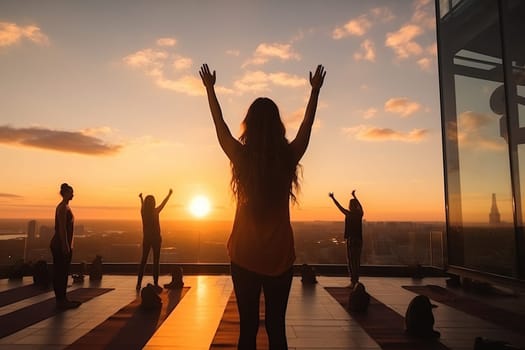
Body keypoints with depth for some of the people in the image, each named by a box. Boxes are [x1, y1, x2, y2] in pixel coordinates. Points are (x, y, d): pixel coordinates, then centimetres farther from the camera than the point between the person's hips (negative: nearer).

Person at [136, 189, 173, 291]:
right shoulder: (155, 211, -9)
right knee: (156, 261, 0)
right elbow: (163, 203, 3)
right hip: (156, 238, -4)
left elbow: (143, 205, 22)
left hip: (146, 239, 4)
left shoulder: (143, 212, 3)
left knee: (143, 260, 10)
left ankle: (139, 283, 12)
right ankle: (155, 284, 1)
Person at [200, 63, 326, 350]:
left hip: (245, 255, 0)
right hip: (279, 256, 0)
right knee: (276, 326, 10)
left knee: (248, 326, 9)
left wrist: (210, 88, 23)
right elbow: (307, 124, 10)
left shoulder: (241, 156, -7)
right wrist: (315, 89, 24)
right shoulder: (288, 157, -7)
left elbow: (219, 125, 9)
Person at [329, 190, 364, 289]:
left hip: (351, 240, -6)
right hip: (359, 240, 6)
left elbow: (339, 206, -2)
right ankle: (356, 280, 17)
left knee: (351, 261, -2)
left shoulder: (349, 214, -10)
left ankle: (353, 281, -5)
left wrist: (332, 198, 10)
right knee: (357, 261, 12)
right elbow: (360, 205, 25)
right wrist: (354, 196, 39)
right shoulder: (360, 214, 5)